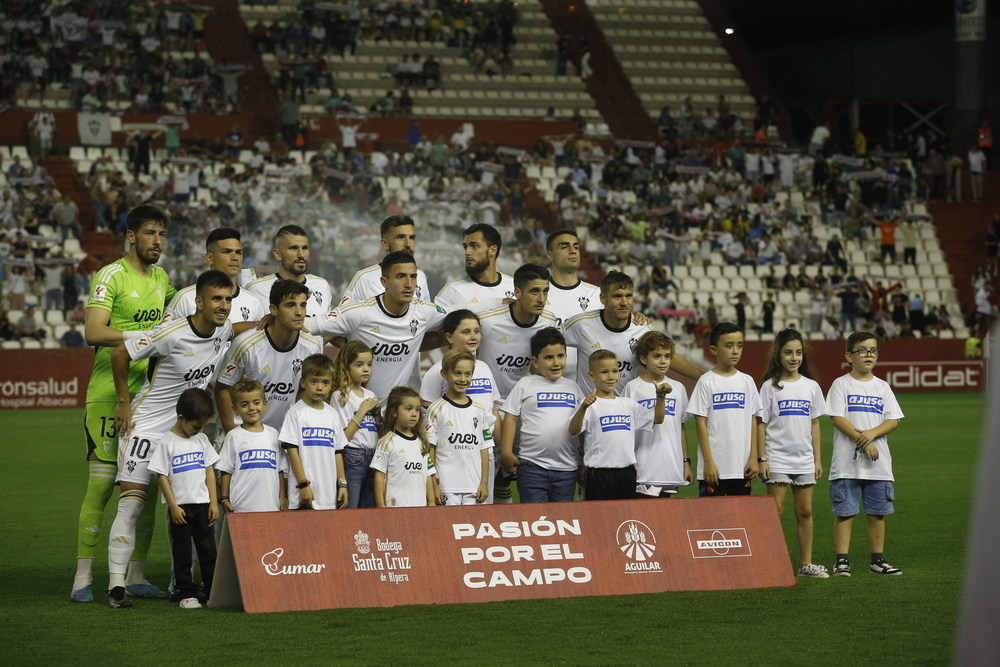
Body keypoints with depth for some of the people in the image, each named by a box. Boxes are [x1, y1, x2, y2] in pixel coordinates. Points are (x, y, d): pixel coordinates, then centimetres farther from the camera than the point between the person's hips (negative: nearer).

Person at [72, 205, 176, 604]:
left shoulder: (161, 279, 16)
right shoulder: (111, 276, -7)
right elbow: (94, 333, -19)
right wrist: (143, 335, -24)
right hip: (108, 395, -7)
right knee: (101, 485, -7)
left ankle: (136, 576, 14)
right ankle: (82, 578, -2)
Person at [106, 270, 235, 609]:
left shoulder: (223, 331, -2)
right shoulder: (172, 334, -22)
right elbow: (120, 354, -13)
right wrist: (124, 403, -8)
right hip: (146, 424, -6)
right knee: (133, 501, -11)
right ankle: (116, 586, -9)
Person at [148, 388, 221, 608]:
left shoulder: (201, 440, 8)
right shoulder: (167, 442, -7)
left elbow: (209, 471, 10)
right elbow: (162, 476, -8)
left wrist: (214, 502, 5)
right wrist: (173, 506, -11)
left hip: (203, 505, 4)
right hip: (181, 506, -4)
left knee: (208, 549, 6)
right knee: (182, 551, 2)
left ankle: (212, 590, 12)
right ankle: (186, 592, 8)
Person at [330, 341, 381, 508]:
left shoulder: (371, 396, 14)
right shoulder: (340, 396, -6)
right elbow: (342, 437, -12)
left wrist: (377, 413, 4)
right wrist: (362, 411, -10)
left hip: (373, 457, 7)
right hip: (352, 458, -7)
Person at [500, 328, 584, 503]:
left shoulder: (572, 388, 12)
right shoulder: (525, 385, 2)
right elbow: (511, 419, 0)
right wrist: (506, 453, -7)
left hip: (566, 468, 3)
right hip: (533, 466, -3)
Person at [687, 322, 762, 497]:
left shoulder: (747, 382, 8)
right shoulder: (707, 382, -3)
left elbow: (752, 422, 10)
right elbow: (701, 424, -5)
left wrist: (753, 458, 4)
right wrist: (708, 462, -10)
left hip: (742, 466, 4)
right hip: (714, 466, -4)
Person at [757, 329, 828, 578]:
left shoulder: (811, 386, 8)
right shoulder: (770, 386, -2)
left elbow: (815, 425, 11)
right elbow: (761, 424, -3)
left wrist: (817, 459, 8)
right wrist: (762, 459, -8)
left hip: (804, 460, 4)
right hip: (777, 459, -4)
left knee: (805, 511, 6)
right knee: (775, 511, -6)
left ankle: (806, 563, 12)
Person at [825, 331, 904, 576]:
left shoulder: (882, 387, 12)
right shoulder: (841, 384, 0)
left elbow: (893, 420, 5)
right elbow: (838, 419, -8)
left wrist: (872, 433, -13)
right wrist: (864, 443, -15)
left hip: (878, 463, 4)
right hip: (847, 462, -4)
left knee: (877, 513, 7)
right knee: (845, 512, -4)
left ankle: (878, 561, 14)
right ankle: (842, 561, -1)